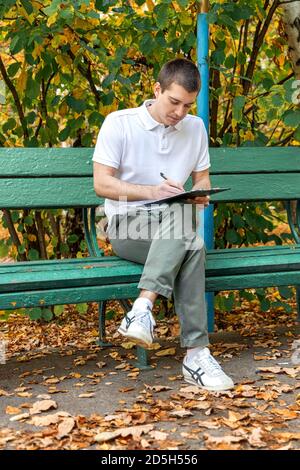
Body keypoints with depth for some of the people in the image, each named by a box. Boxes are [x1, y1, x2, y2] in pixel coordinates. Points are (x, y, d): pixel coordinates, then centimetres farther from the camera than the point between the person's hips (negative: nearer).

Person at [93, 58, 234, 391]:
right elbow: (101, 183, -7)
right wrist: (151, 192, -22)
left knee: (181, 211, -37)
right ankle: (197, 354, -39)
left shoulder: (195, 128, 12)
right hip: (127, 226, -4)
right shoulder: (119, 123, -3)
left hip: (173, 228, 4)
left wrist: (200, 193, -7)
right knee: (193, 245, -36)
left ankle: (143, 309, -41)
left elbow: (202, 179, 19)